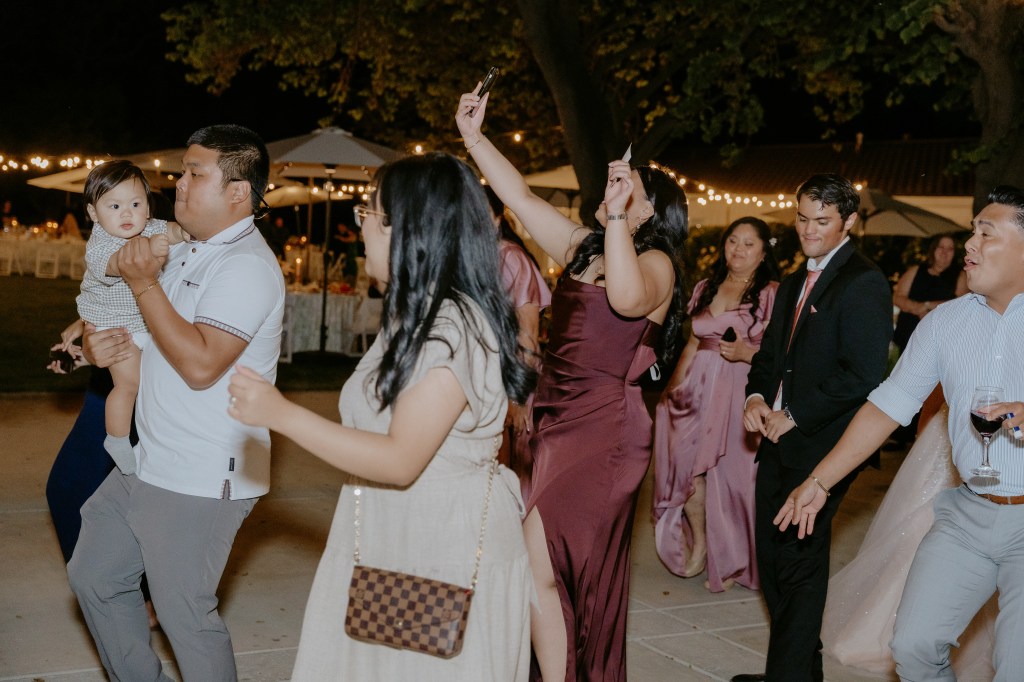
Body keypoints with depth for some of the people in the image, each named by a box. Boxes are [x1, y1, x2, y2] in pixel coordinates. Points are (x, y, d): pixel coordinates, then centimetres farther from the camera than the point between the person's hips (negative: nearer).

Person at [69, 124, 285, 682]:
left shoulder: (246, 266, -18)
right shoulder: (183, 252, 11)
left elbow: (200, 365, -28)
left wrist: (144, 284, -20)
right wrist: (94, 341, 3)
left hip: (200, 483, -10)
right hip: (148, 464, 10)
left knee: (184, 614, 0)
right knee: (93, 576, 19)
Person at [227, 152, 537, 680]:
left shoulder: (455, 327, -21)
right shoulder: (413, 315, 11)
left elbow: (400, 461, -25)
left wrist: (281, 414, -25)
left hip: (446, 554, -9)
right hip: (389, 540, 9)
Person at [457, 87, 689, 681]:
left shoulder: (657, 263, -9)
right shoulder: (583, 248, 12)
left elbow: (628, 298, -32)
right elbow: (523, 198, 14)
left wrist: (617, 211, -30)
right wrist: (475, 137, 11)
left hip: (604, 433, -8)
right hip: (558, 423, 8)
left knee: (536, 570, -8)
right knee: (575, 573, 16)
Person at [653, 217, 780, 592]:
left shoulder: (771, 294, -1)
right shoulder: (705, 288, 15)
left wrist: (747, 353, -21)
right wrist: (673, 385, 9)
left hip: (741, 393, -4)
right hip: (697, 389, 4)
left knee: (730, 472, -1)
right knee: (687, 464, -5)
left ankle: (730, 560, 17)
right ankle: (698, 543, 17)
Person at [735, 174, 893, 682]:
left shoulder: (864, 284, -12)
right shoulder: (793, 284, 17)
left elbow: (863, 375, -19)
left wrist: (794, 417, -16)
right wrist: (756, 395, 2)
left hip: (818, 446, -9)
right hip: (779, 441, 9)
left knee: (798, 562, -3)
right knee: (773, 558, 13)